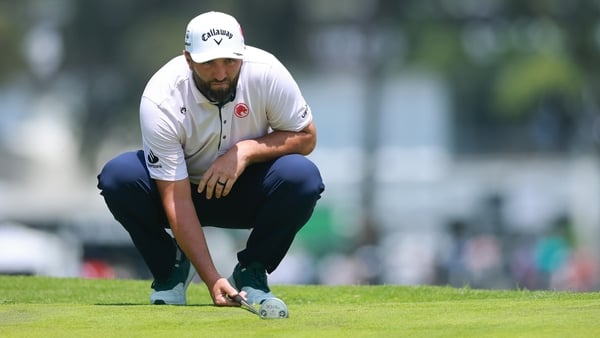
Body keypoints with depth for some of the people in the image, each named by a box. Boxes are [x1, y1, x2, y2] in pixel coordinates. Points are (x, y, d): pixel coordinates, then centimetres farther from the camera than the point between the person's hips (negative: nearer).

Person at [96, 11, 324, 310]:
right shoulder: (160, 101, -28)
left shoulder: (265, 72, -24)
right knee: (117, 176, -30)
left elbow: (306, 137, -11)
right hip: (187, 188, -1)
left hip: (246, 190, 1)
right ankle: (170, 267, -3)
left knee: (303, 176, -31)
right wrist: (212, 280, -35)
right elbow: (176, 199, -28)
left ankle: (251, 272, -6)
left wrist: (246, 150, -29)